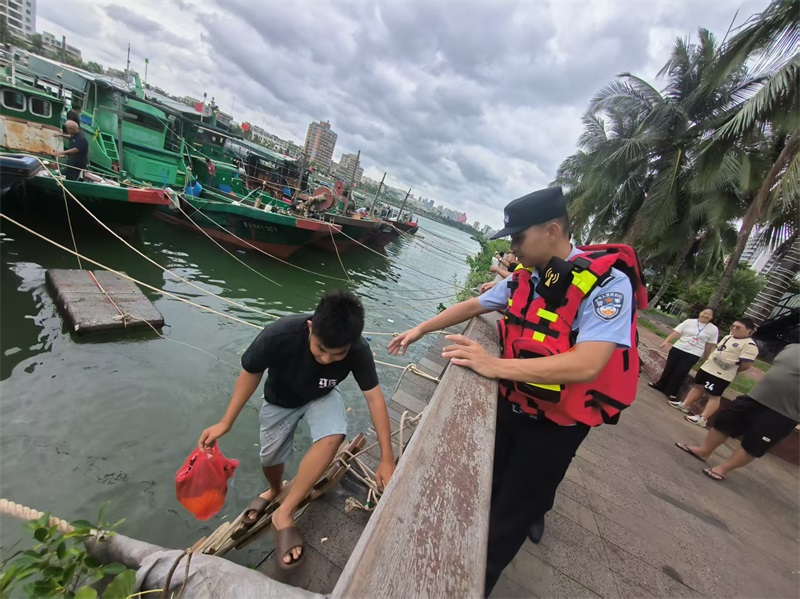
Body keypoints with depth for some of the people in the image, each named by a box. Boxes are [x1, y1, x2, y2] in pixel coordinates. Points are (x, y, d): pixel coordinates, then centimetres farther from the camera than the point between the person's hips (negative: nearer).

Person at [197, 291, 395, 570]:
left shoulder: (359, 351, -35)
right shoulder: (279, 335, -40)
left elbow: (375, 398, -25)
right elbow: (251, 373, -20)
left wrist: (386, 460, -25)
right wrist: (225, 423, -13)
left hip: (322, 398, 0)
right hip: (280, 399, 1)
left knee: (332, 438, -28)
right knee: (271, 458, 14)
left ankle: (284, 513, -7)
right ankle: (275, 490, 52)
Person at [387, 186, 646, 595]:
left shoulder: (607, 282, -24)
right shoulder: (526, 278, -4)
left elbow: (587, 364, -34)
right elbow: (472, 306, 7)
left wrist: (495, 366, -36)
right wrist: (420, 330, 9)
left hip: (556, 425, -6)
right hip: (511, 405, 6)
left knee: (511, 515, 12)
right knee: (487, 491, 25)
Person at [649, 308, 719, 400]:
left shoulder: (713, 329, 0)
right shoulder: (689, 321, 0)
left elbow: (711, 345, 4)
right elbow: (676, 332, -6)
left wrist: (705, 359, 6)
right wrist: (666, 341, -18)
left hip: (693, 354, -1)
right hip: (677, 349, 1)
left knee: (680, 373, -2)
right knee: (669, 368, 8)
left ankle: (671, 392, 10)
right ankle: (660, 385, 24)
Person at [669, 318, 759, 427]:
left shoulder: (749, 345, -16)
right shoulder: (728, 337, 11)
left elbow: (746, 364, -21)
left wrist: (733, 371, -8)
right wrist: (709, 359, 12)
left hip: (722, 375, -9)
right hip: (707, 367, 9)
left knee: (714, 396, -3)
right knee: (698, 386, 15)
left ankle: (703, 418, -1)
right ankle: (685, 405, 26)